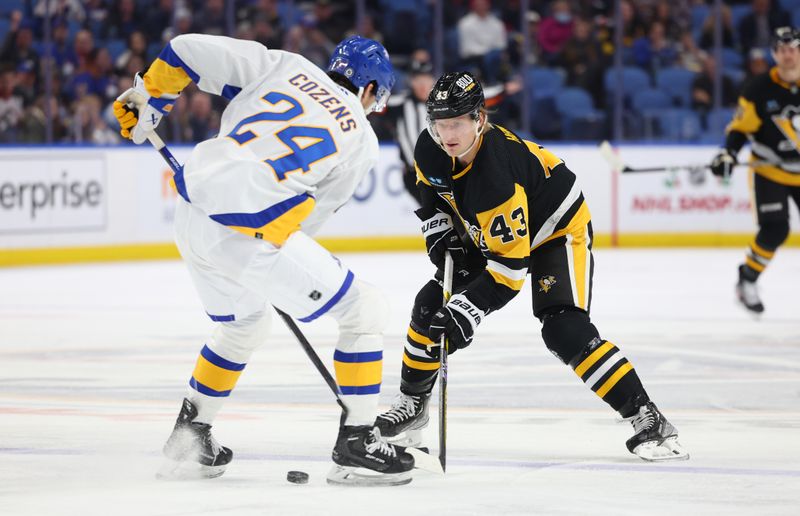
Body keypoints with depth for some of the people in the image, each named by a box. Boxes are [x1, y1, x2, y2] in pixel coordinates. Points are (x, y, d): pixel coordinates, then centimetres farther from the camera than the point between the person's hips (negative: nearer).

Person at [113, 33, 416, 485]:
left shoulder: (284, 66, 15)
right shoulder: (362, 140, 9)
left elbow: (188, 51, 9)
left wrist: (147, 100, 24)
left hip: (193, 215, 6)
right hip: (250, 235, -6)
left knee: (245, 324, 33)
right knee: (367, 311, 8)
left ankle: (190, 437, 38)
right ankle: (356, 444, 6)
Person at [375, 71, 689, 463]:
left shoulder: (496, 176, -39)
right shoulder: (430, 150, -17)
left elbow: (510, 265, -36)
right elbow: (431, 188, 10)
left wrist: (469, 310, -38)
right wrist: (438, 231, -3)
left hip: (556, 229, -8)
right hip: (487, 234, 8)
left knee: (564, 330, -25)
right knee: (431, 305, 2)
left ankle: (647, 419, -23)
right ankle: (412, 402, 22)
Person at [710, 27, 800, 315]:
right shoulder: (759, 90, -13)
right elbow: (740, 128, -9)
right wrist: (728, 154, -24)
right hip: (770, 171, -3)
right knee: (774, 230, -16)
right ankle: (747, 281, 1)